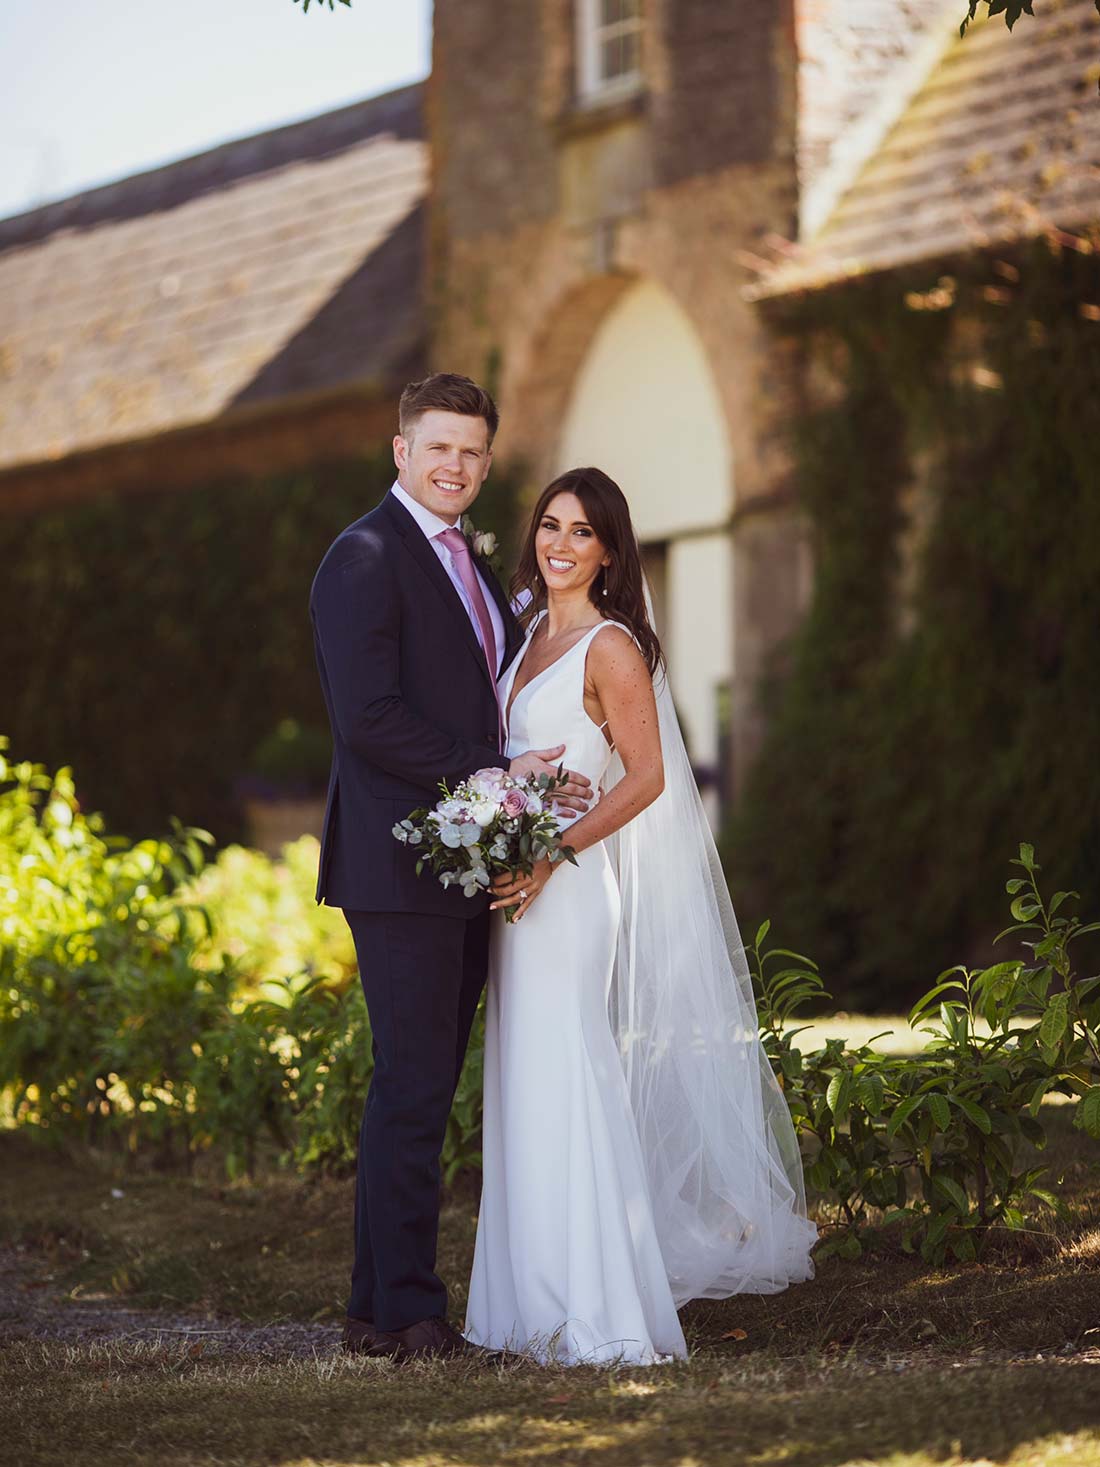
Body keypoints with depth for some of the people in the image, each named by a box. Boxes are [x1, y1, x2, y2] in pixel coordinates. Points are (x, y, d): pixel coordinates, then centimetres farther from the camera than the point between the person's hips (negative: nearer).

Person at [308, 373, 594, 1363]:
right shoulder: (365, 558, -9)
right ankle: (406, 1313, -2)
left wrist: (541, 780, 3)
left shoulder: (471, 565, 19)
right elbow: (367, 717, -18)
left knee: (422, 1089, 10)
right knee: (414, 1087, -7)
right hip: (400, 865, -9)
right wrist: (492, 776, -16)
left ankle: (382, 1310, 16)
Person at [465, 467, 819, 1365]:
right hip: (528, 886, 8)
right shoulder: (535, 635, 15)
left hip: (579, 887, -8)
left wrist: (550, 855, -22)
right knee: (534, 1086, 9)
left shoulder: (611, 646, -10)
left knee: (566, 1081, -13)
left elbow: (645, 777, -14)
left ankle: (598, 1313, -12)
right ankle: (550, 1293, 16)